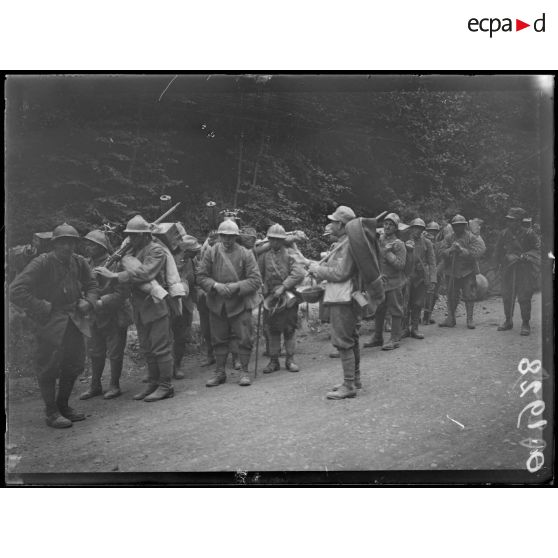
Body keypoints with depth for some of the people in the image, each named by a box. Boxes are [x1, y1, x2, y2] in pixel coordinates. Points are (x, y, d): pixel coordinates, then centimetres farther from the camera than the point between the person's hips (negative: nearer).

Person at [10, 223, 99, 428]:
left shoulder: (79, 262, 2)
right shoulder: (42, 263, -15)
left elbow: (92, 285, 16)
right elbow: (16, 290, -19)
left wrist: (88, 301, -4)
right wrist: (42, 308, -18)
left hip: (74, 320, 6)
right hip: (51, 322, -6)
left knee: (75, 364, 12)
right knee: (49, 367, 0)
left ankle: (63, 405, 31)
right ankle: (51, 413, 14)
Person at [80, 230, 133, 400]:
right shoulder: (88, 264, 5)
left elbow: (122, 292, -19)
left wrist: (101, 302, -24)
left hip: (114, 316, -7)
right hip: (96, 316, 7)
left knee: (115, 353, 4)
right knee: (95, 352, 15)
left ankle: (114, 386, 18)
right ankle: (95, 386, 27)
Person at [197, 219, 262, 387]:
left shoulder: (246, 254, -3)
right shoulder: (210, 253, 2)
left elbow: (256, 280, -7)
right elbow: (201, 277, 1)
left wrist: (236, 286, -19)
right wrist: (216, 285, -17)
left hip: (240, 304, -2)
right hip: (217, 304, 2)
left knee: (244, 339, 1)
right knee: (219, 340, 11)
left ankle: (244, 371, 16)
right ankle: (219, 372, 23)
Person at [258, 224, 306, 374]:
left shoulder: (290, 255, 0)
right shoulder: (264, 256, 8)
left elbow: (299, 273, -12)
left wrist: (283, 287, -18)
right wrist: (263, 289, -2)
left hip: (288, 297, -2)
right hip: (270, 298, 2)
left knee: (289, 330, 4)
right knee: (273, 330, 6)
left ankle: (290, 360, 14)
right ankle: (274, 360, 15)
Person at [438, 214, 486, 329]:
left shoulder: (472, 238, -4)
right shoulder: (448, 238, 5)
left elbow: (475, 253, -15)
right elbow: (442, 252, -4)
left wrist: (462, 250, -24)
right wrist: (450, 250, -22)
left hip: (467, 271, -3)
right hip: (452, 271, 3)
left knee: (469, 296, 0)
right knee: (451, 296, 8)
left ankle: (470, 319, 8)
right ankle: (450, 319, 17)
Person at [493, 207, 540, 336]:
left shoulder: (528, 233, -8)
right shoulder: (504, 233, 3)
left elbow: (538, 248, -4)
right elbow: (497, 252, 13)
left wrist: (526, 256, -16)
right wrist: (501, 264, 8)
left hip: (525, 268, -4)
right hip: (508, 269, 4)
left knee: (524, 297, -4)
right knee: (507, 296, 8)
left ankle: (525, 324, 8)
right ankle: (508, 321, 24)